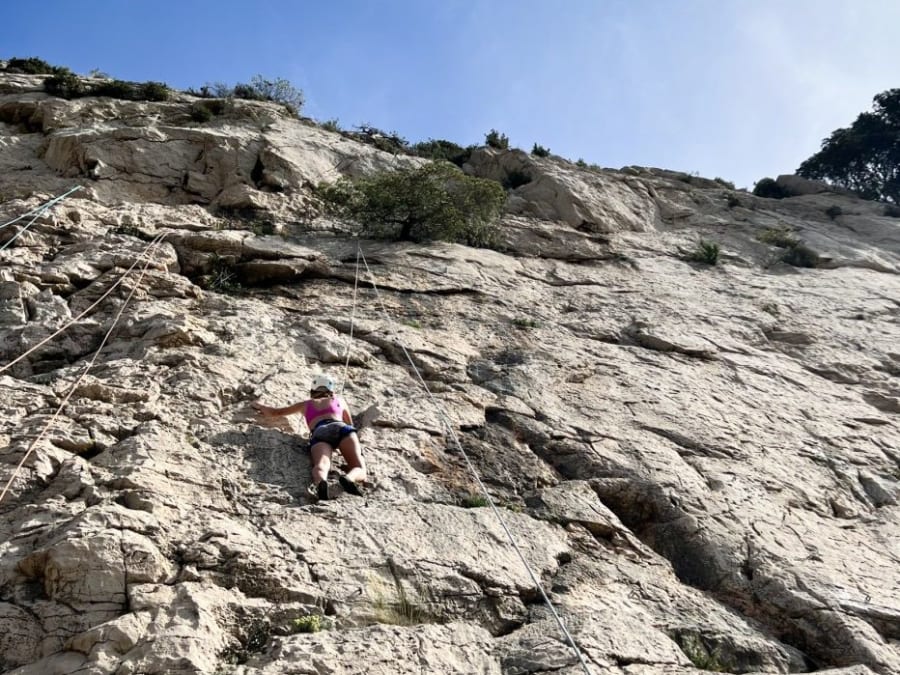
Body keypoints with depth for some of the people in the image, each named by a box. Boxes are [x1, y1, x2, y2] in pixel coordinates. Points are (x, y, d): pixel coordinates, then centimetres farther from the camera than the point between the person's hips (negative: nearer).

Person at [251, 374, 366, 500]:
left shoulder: (306, 404, 37)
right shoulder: (339, 400, 37)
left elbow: (276, 412, 45)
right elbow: (350, 425, 45)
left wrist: (259, 406, 65)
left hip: (319, 433, 0)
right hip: (340, 428, 0)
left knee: (321, 465, -29)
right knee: (360, 469, -16)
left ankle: (320, 482, -65)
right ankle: (349, 478, -52)